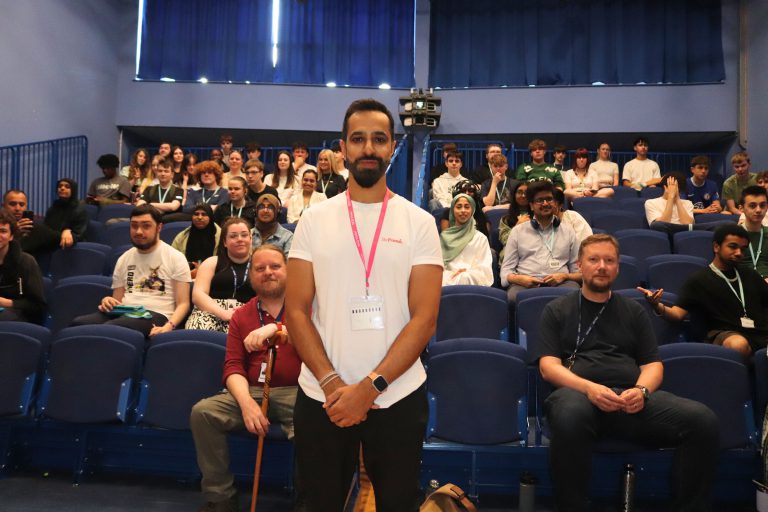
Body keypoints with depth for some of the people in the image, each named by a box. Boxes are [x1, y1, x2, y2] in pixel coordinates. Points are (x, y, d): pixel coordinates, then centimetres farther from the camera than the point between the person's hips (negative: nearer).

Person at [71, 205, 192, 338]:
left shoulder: (175, 258, 6)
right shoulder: (124, 259, 21)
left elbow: (183, 304, 0)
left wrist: (169, 326, -20)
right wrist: (107, 302, -2)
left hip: (155, 315, -5)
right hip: (124, 313, 5)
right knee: (78, 323, -27)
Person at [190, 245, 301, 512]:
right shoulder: (241, 315, 15)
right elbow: (233, 366, 7)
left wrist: (276, 329, -30)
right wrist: (246, 402, -13)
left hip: (298, 391, -4)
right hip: (253, 391, 5)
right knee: (202, 412, -17)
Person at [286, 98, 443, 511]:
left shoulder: (419, 223, -2)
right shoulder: (314, 220, 2)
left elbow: (424, 318, -7)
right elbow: (296, 310, -1)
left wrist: (370, 386, -16)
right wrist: (332, 383, -12)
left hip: (397, 397, 0)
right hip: (321, 397, 1)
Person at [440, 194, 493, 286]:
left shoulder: (480, 238, 14)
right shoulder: (444, 236, 21)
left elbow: (485, 272, 4)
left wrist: (466, 272, -14)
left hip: (470, 282, -1)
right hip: (447, 277, 2)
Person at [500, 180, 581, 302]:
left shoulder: (568, 232, 21)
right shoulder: (517, 231, 18)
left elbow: (580, 272, 17)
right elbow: (506, 271, 12)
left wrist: (565, 276, -7)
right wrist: (519, 279, -12)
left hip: (560, 283, 1)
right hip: (525, 284, 0)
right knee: (515, 295, -37)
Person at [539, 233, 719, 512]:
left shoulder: (634, 311, 25)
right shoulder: (557, 310, 16)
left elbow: (653, 364, 18)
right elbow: (548, 366, 4)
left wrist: (641, 390, -7)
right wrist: (589, 388, -16)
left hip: (631, 398, 3)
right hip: (577, 391, -3)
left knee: (703, 420, -25)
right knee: (570, 416, -41)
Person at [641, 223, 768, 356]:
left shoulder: (750, 275, 26)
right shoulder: (699, 280, 8)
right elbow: (677, 314, -2)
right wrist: (658, 306, -25)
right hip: (726, 335, -3)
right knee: (738, 344, -38)